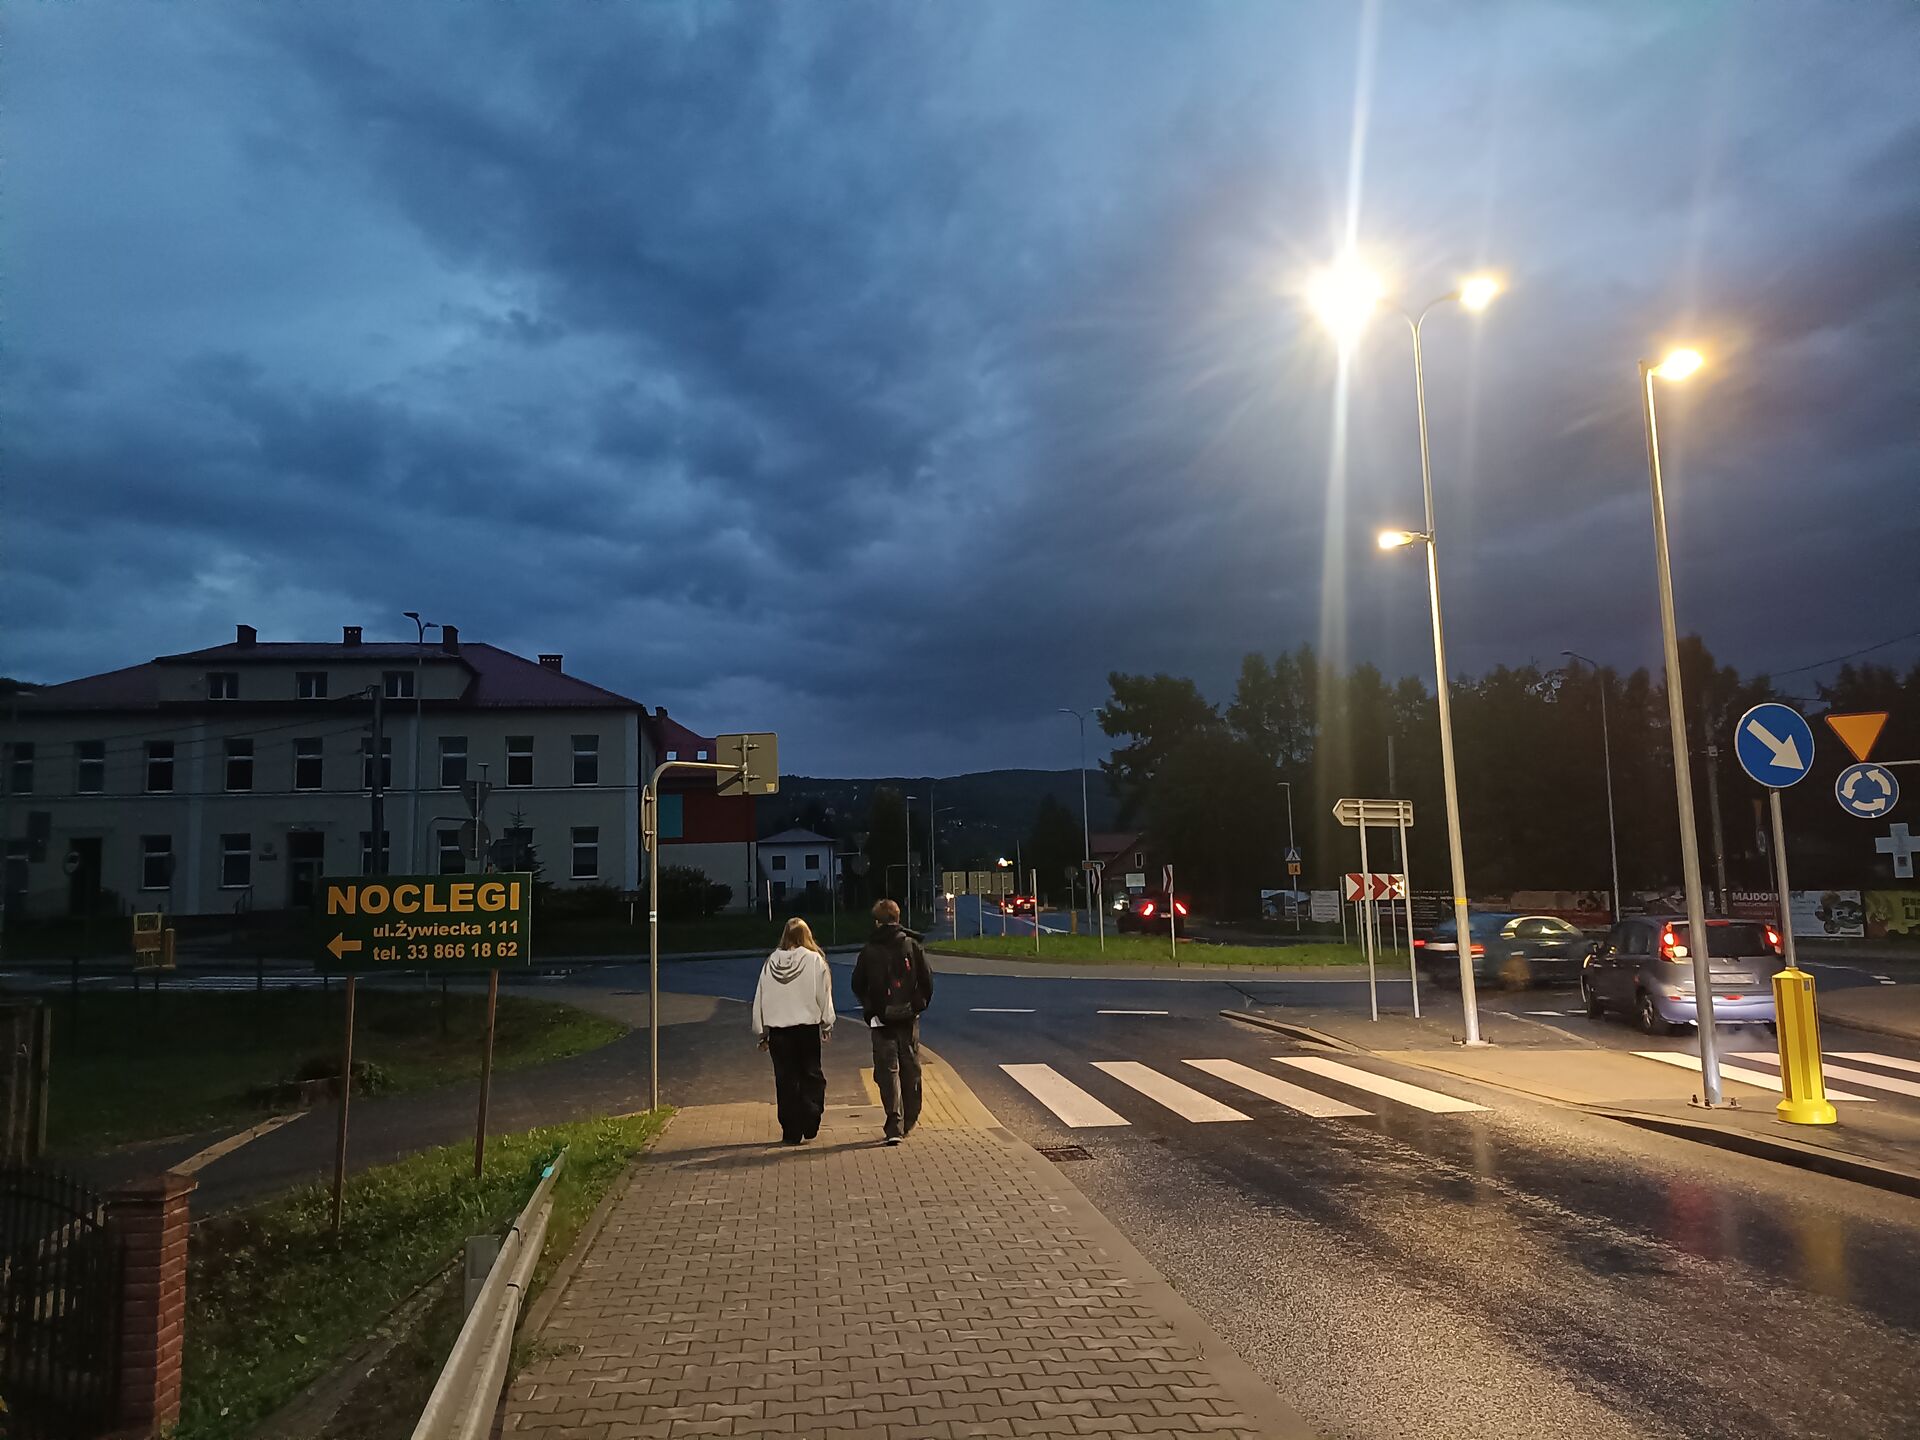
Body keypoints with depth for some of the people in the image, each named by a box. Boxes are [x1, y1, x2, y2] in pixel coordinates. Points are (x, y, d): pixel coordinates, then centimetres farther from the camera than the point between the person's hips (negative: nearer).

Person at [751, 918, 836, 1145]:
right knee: (811, 1075, 13)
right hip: (807, 1026, -2)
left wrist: (762, 1032, 13)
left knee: (785, 1080, 8)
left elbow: (760, 997, 6)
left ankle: (791, 1132, 9)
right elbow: (824, 995, -3)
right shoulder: (814, 960, -4)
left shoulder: (771, 962, 3)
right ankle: (809, 1125, 5)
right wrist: (827, 1024, 7)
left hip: (777, 1028, 2)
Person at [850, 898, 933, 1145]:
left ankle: (894, 1126, -12)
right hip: (909, 1018, 1)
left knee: (888, 1071, -1)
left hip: (881, 1020, -1)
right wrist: (920, 1004, 14)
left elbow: (858, 986, 3)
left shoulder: (869, 951, -3)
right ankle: (908, 1122, 23)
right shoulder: (912, 946, -2)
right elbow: (927, 980, -2)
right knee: (911, 1070, 14)